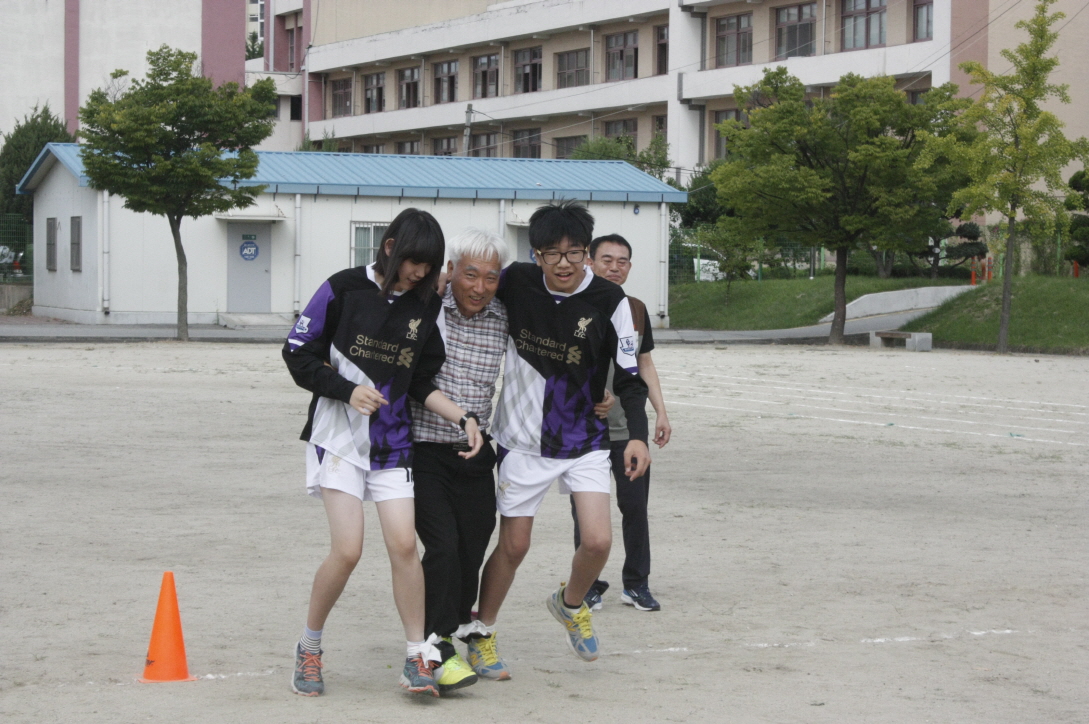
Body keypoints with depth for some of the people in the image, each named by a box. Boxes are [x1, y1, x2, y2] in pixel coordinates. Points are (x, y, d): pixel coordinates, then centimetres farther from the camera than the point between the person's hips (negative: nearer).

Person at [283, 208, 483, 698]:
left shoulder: (426, 305, 6)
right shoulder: (344, 289, -6)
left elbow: (422, 383, 11)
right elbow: (298, 354, -2)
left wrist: (462, 418, -3)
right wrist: (347, 390, -15)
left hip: (392, 440, 4)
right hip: (339, 433, -4)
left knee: (404, 544, -7)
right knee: (347, 549, -13)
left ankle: (417, 657, 6)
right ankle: (308, 651, 8)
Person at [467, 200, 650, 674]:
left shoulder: (609, 301, -12)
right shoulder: (515, 283, -9)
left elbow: (628, 376, -7)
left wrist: (637, 434, -19)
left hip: (584, 442, 0)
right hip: (523, 439, 0)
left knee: (598, 540, -11)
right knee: (513, 544, 4)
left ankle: (570, 604, 21)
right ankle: (481, 632, 26)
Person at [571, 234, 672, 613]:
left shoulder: (636, 310, 10)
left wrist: (661, 411, 11)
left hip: (630, 428, 4)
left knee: (635, 506, 4)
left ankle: (636, 583, 16)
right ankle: (589, 585, 13)